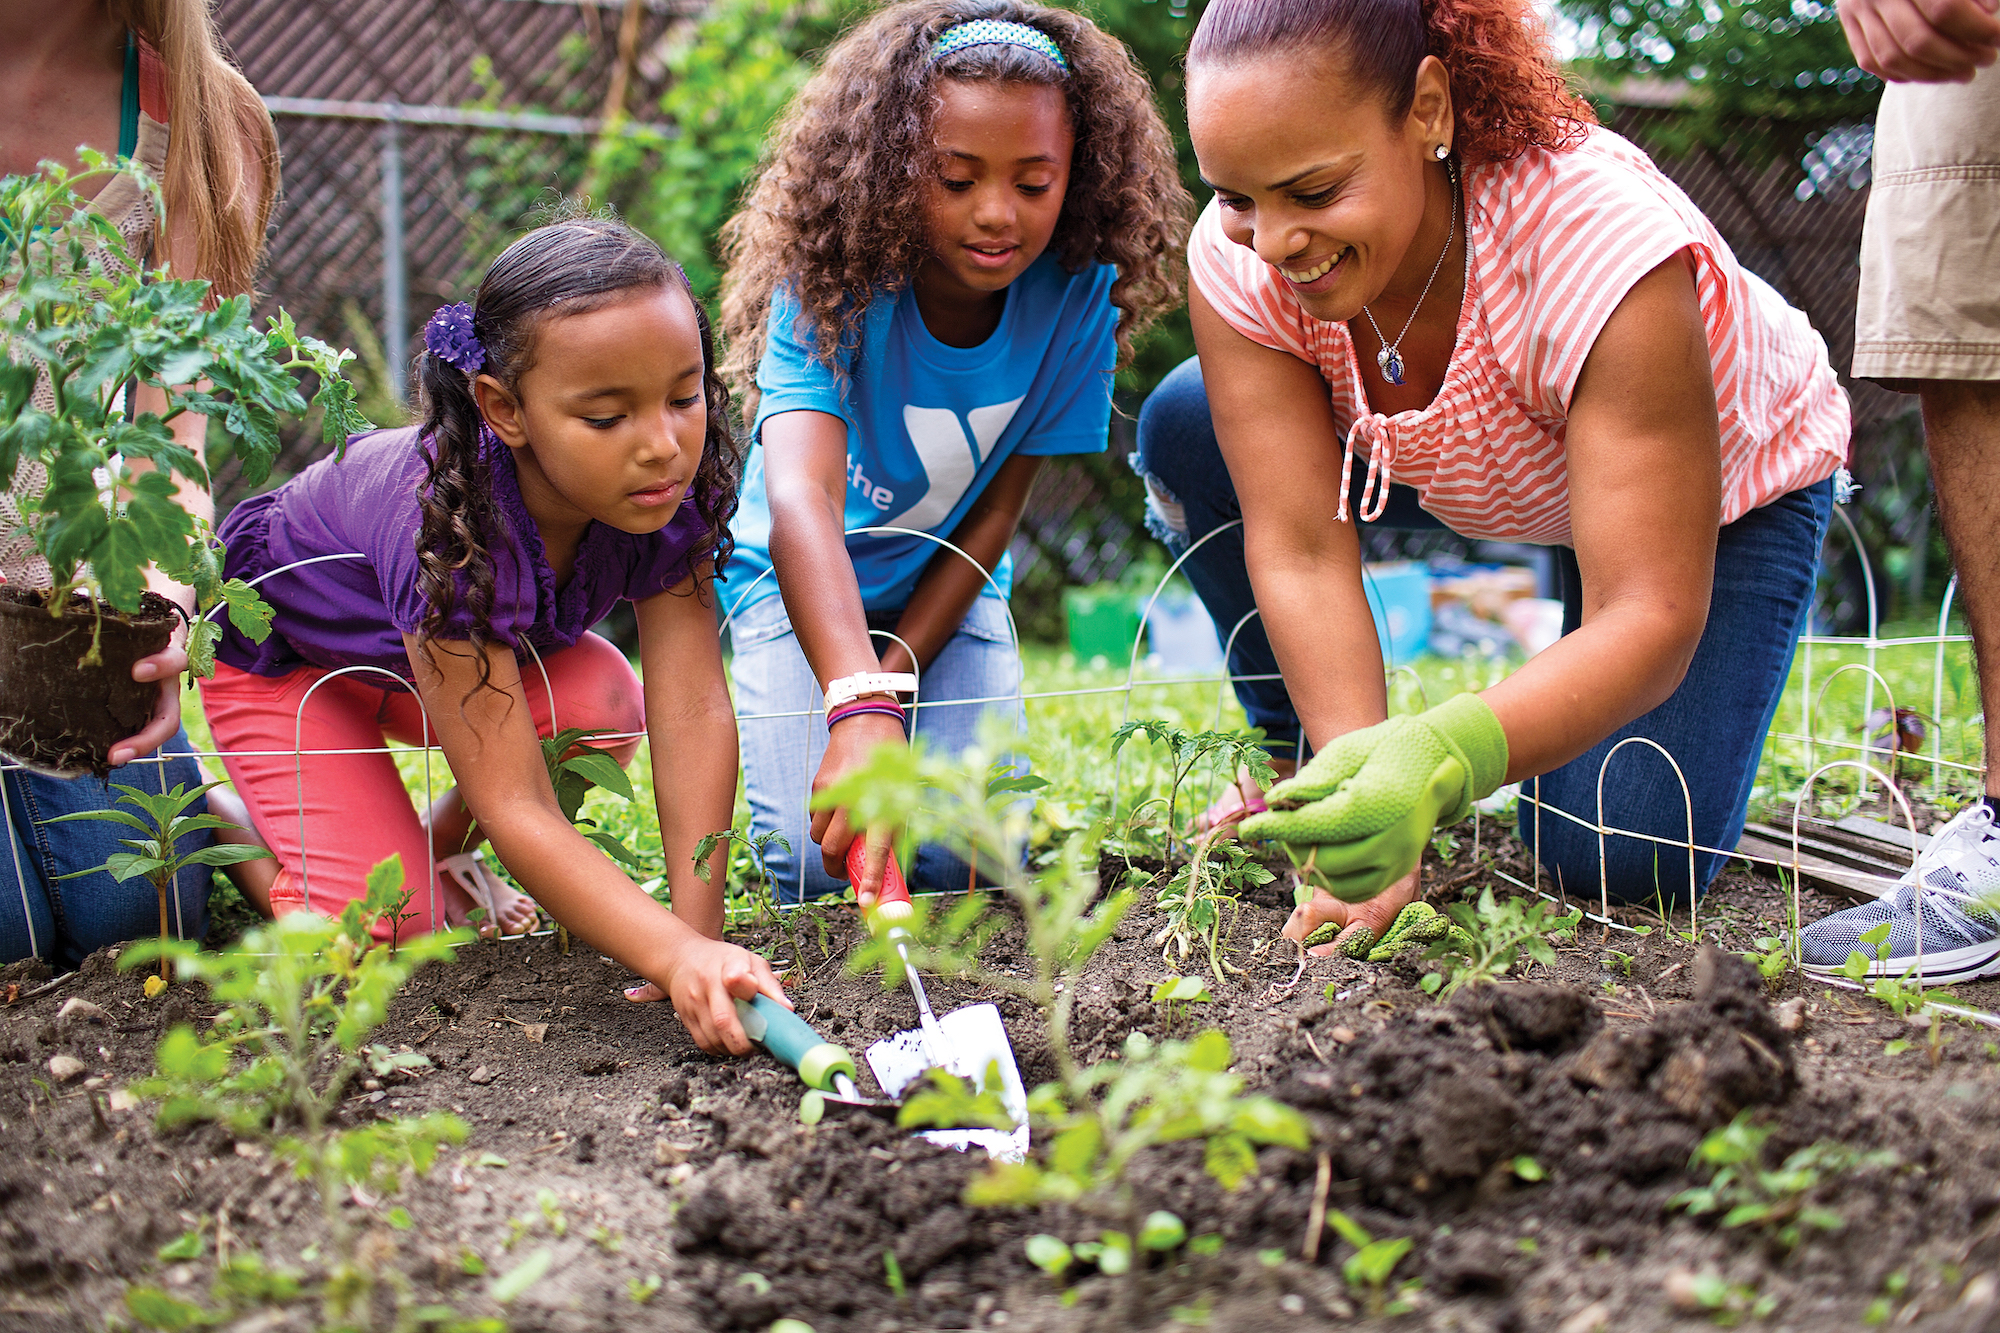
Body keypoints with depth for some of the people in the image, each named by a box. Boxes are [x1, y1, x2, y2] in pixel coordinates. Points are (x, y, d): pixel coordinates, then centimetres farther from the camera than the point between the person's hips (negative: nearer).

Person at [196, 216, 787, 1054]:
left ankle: (440, 847, 6)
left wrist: (700, 929, -39)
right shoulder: (449, 525, -45)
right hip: (277, 647, -5)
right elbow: (515, 804, -47)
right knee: (385, 928, -20)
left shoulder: (671, 483, -29)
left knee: (604, 710, -25)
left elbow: (691, 710, -32)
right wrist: (678, 957, -58)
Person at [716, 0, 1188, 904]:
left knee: (964, 854, -18)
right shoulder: (836, 288, -30)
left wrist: (895, 677, -21)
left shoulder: (1075, 298, -21)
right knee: (821, 858, -19)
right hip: (804, 585, -2)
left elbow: (994, 516, -13)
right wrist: (861, 708, -62)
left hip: (948, 585, 2)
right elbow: (801, 502, -46)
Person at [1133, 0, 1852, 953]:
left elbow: (1649, 621, -42)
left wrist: (1437, 762, -59)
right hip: (1464, 469, 4)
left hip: (1725, 487, -4)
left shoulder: (1601, 247, -42)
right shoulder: (1237, 259, -29)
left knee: (1620, 859, -20)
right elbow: (1299, 552, -30)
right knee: (1185, 428, -16)